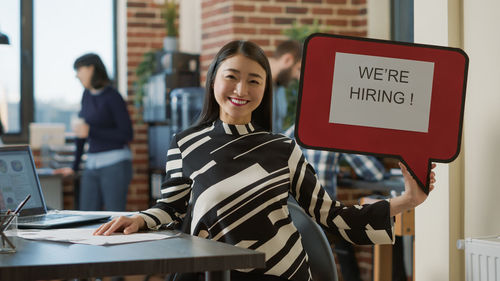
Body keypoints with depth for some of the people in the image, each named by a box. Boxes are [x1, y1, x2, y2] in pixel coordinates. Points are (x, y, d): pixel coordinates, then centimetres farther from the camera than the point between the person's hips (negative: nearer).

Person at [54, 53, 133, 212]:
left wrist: (90, 131, -16)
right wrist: (74, 167, 21)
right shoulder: (87, 95, 12)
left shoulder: (112, 97, -9)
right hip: (92, 166, 7)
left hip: (115, 164, -7)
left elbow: (127, 135, -12)